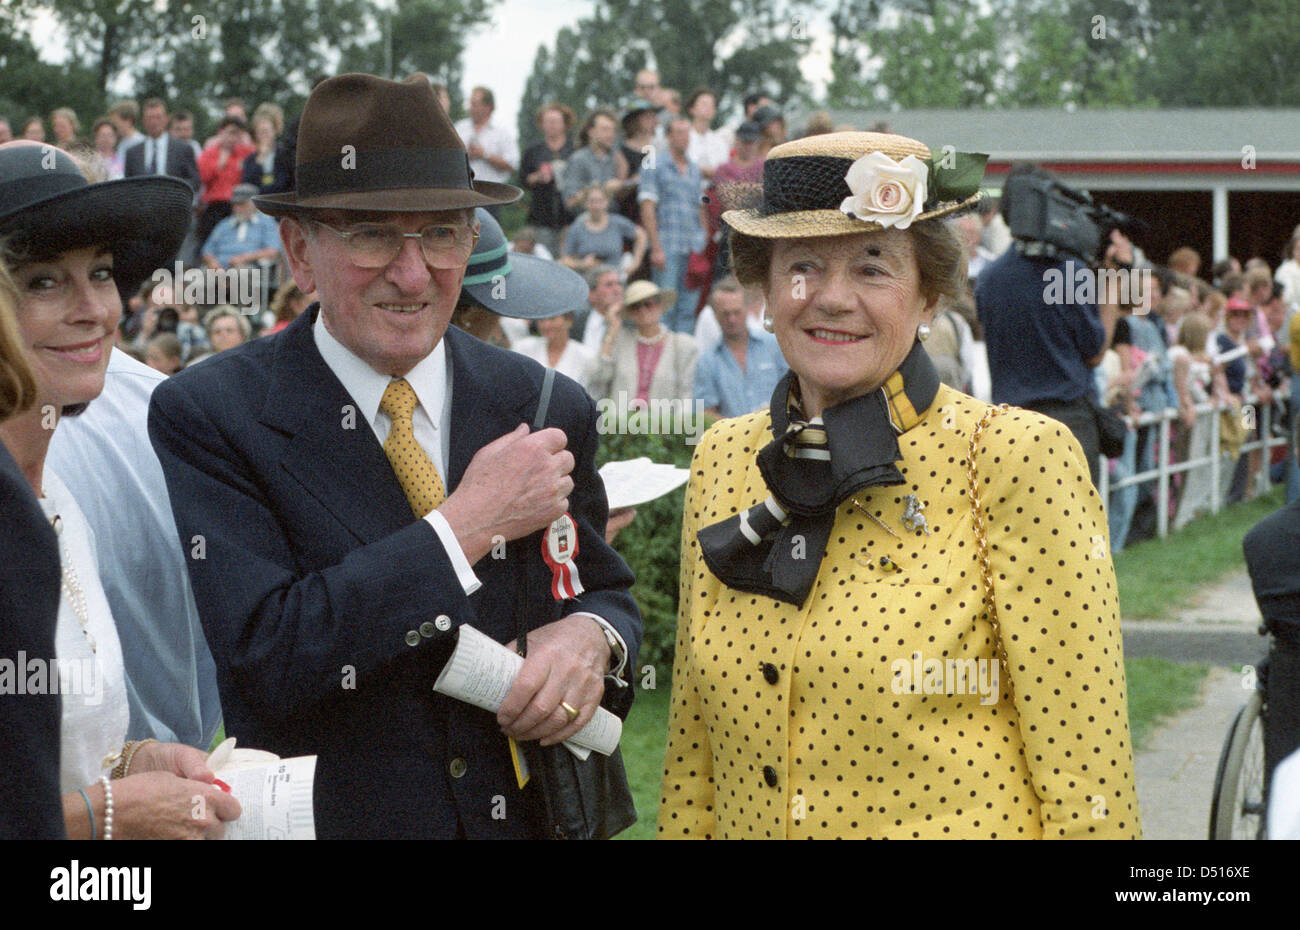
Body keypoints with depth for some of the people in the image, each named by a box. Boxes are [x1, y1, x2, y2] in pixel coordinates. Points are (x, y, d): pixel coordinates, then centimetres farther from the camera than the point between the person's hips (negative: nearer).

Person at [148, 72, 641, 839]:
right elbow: (266, 658, -22)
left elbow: (606, 593, 7)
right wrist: (467, 525, -23)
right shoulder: (207, 416, -14)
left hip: (537, 816, 3)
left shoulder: (548, 408, -4)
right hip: (329, 816, -3)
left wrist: (591, 637, -15)